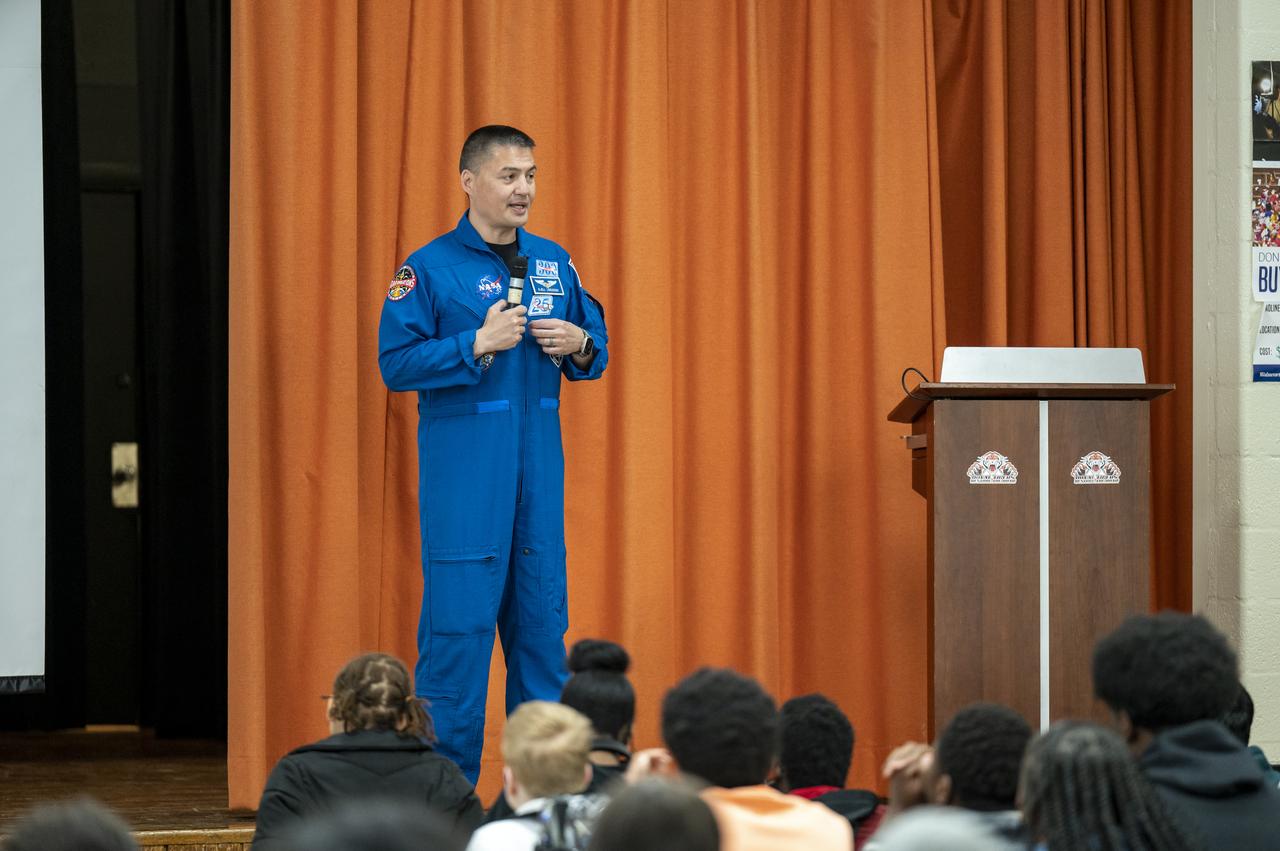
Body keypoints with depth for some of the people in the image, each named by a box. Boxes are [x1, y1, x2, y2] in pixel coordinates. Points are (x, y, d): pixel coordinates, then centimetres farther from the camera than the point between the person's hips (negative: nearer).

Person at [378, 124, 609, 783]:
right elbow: (396, 363, -9)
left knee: (542, 619, 7)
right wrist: (478, 346, -17)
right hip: (464, 474, -6)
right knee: (458, 625, -8)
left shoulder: (554, 263, 14)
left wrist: (579, 345, -3)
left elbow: (595, 351, 20)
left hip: (539, 471, 6)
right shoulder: (430, 268, -4)